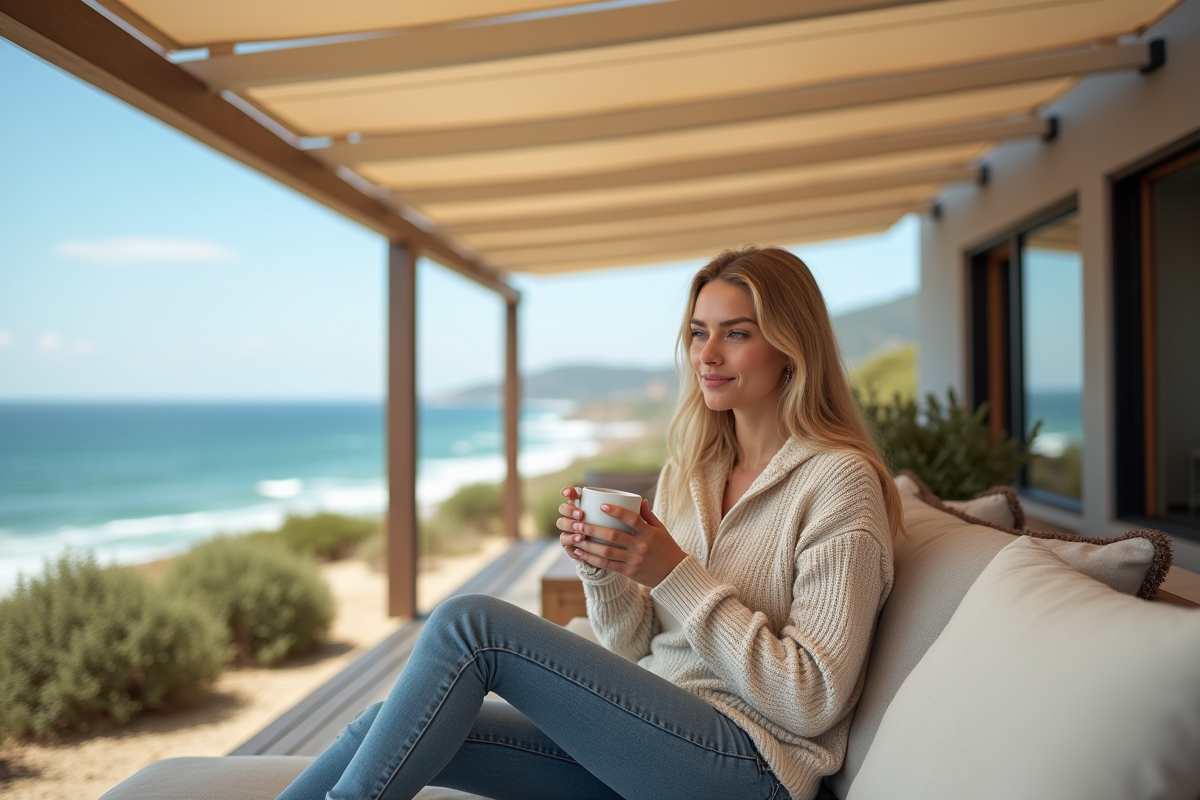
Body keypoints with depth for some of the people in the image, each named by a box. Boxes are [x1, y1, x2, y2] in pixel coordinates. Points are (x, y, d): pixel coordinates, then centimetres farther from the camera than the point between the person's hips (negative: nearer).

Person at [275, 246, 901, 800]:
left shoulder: (839, 480, -9)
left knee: (469, 624, -20)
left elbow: (812, 702, -14)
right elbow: (632, 652, 13)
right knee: (394, 730, -10)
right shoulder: (687, 472, 12)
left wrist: (677, 574, -19)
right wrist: (601, 568, -8)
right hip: (648, 734, 7)